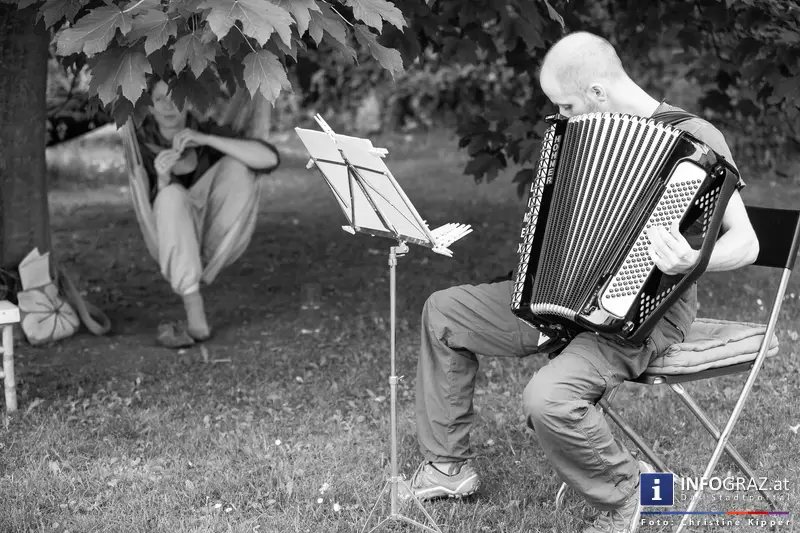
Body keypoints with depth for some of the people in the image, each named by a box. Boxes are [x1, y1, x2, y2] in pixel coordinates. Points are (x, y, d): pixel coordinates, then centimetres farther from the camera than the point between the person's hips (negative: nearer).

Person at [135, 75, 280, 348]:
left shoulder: (207, 132, -10)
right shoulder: (141, 142, -8)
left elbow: (270, 159, -26)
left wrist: (205, 139, -33)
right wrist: (162, 177, -37)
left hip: (220, 242, 1)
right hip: (175, 243, -1)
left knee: (237, 166, -23)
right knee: (172, 196, -34)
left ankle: (198, 275, -19)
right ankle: (196, 318, -42)